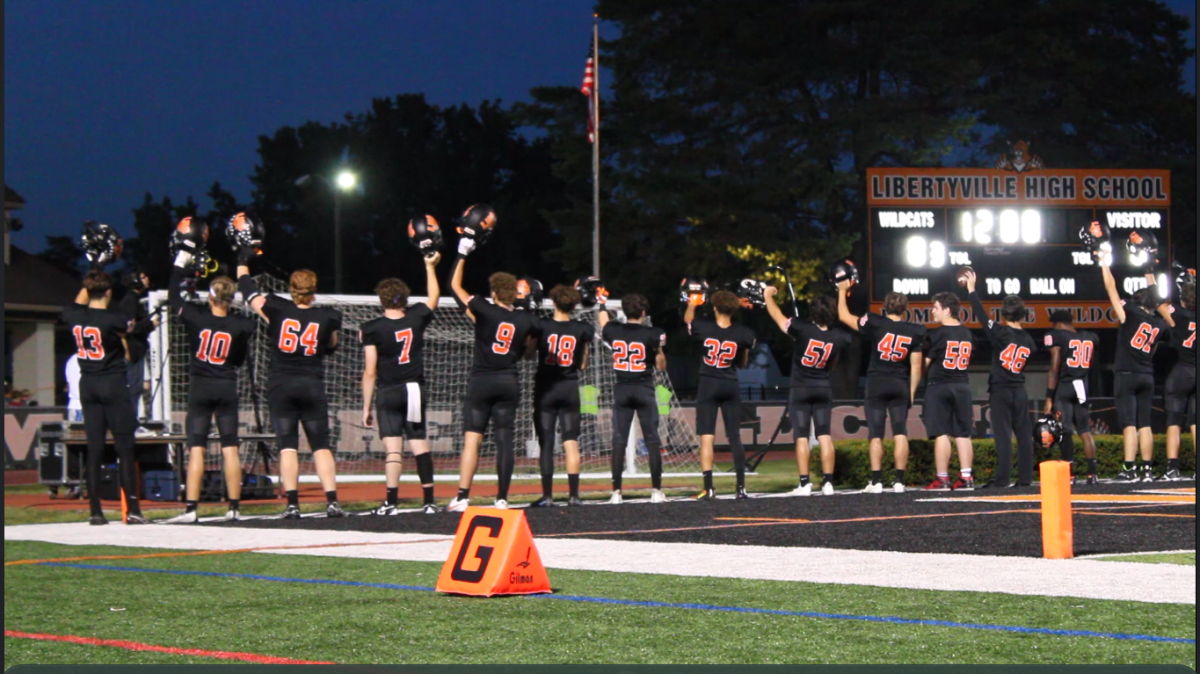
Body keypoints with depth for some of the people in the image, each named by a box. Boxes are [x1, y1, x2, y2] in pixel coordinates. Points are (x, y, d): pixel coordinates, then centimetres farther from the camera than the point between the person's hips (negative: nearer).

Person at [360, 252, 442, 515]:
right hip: (415, 390, 3)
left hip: (388, 394, -3)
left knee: (393, 448, -7)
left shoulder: (373, 329, -9)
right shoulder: (417, 318, 0)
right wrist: (430, 266, 37)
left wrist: (366, 407, -2)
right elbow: (433, 296, 23)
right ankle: (429, 501, 10)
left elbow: (370, 372, -9)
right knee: (420, 444, 8)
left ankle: (391, 502, -14)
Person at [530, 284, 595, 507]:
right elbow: (583, 365, 3)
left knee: (546, 443, 2)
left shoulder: (541, 326, -8)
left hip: (546, 388, -1)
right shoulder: (582, 329, -2)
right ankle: (573, 494, -2)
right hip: (570, 388, 1)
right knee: (571, 443, 3)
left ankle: (547, 495, -2)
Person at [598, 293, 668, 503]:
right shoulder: (651, 334, -8)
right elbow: (660, 366, -2)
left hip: (621, 391, 2)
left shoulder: (613, 331, -1)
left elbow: (603, 321, 26)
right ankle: (656, 490, 0)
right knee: (652, 440, 2)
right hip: (644, 390, -2)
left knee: (619, 440, 3)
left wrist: (602, 305, 42)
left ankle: (616, 491, 0)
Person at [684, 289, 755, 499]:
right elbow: (742, 363, 7)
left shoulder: (704, 329, -8)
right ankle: (741, 487, 8)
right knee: (735, 437, 8)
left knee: (707, 437, -3)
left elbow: (688, 319, 15)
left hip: (708, 386, -2)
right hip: (731, 387, 2)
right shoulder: (741, 334, -5)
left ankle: (708, 488, -11)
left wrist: (691, 304, 34)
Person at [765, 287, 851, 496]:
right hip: (824, 388, 3)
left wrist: (768, 295, 12)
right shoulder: (838, 338, -8)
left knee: (802, 437, -1)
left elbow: (777, 315, -5)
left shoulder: (803, 330, -19)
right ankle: (828, 482, 0)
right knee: (825, 436, 5)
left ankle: (804, 484, -6)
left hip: (800, 389, -3)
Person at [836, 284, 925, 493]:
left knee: (876, 434, 0)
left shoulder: (875, 324, -6)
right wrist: (912, 392, 9)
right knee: (900, 433, 4)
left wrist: (842, 291, 18)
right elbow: (916, 366, 1)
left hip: (876, 385, -2)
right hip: (901, 386, 2)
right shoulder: (914, 332, 0)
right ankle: (899, 481, -1)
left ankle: (876, 481, -3)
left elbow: (844, 316, 5)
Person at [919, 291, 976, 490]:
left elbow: (924, 362, -9)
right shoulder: (966, 334, 10)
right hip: (962, 386, 6)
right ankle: (966, 477, 5)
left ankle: (942, 479, -6)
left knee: (941, 434, -5)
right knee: (963, 434, 7)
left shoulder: (936, 335, -10)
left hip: (939, 386, -6)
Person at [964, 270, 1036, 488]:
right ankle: (1025, 477, 4)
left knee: (1003, 435, -8)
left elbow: (982, 315, -11)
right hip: (1020, 392, 5)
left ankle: (1003, 478, -11)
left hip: (1000, 391, -5)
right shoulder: (1028, 340, 5)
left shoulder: (1000, 333, -11)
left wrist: (971, 289, -5)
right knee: (1024, 434, 5)